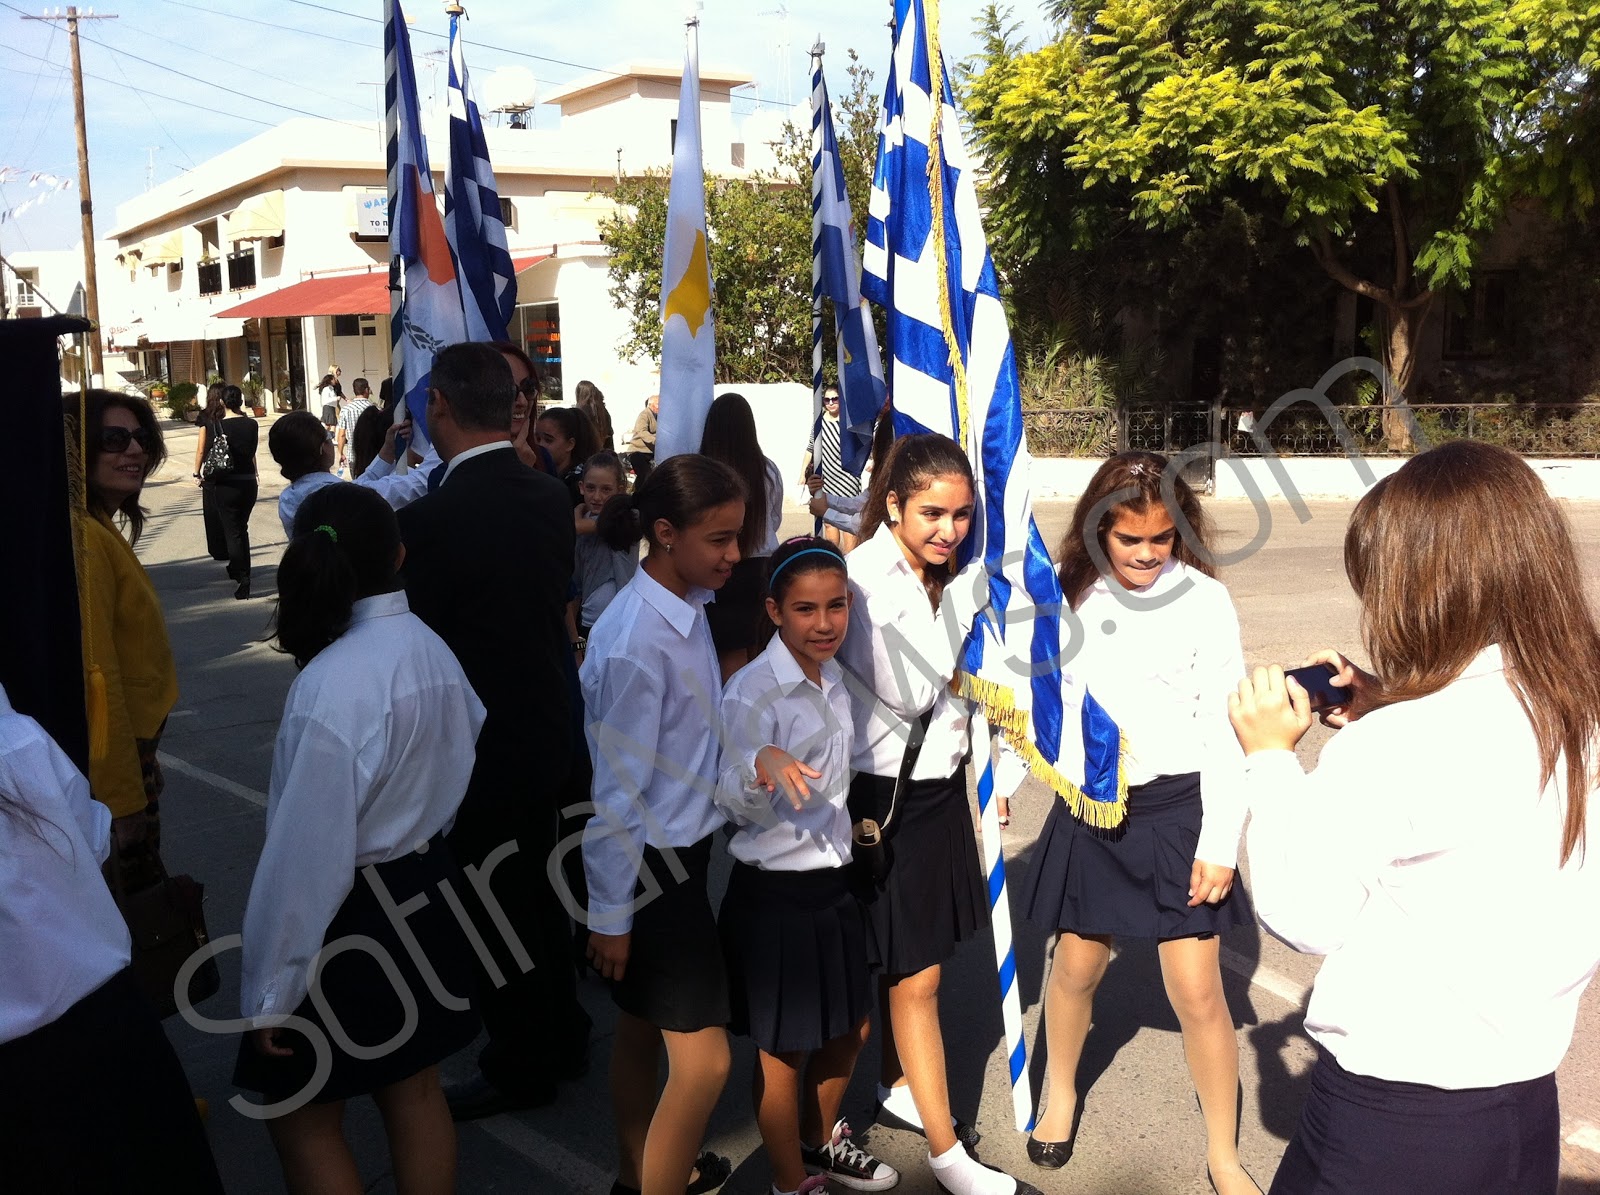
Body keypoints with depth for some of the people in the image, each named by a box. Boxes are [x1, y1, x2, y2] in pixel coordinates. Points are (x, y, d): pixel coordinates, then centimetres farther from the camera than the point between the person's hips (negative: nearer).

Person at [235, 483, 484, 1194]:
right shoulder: (430, 649, -6)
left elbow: (309, 857, -24)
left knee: (301, 1119, 14)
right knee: (414, 1091, 22)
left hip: (352, 922, -7)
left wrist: (271, 993, -15)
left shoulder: (330, 688, -26)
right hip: (427, 891, 7)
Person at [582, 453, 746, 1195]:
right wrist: (609, 916, -13)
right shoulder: (639, 645, -26)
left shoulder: (689, 607, -1)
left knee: (642, 1027, 25)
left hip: (681, 854, 9)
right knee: (703, 1061, -1)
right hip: (648, 867, -9)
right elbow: (617, 791, -20)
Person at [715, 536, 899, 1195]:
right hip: (773, 893, -7)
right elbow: (736, 803, -25)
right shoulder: (752, 690, -19)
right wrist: (760, 767, -43)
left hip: (834, 881, 7)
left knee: (852, 1029, 21)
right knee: (785, 1052, 9)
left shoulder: (833, 678, 4)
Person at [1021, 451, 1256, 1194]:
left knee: (1197, 991, 0)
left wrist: (1220, 843, -10)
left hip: (1177, 807, -3)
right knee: (1076, 965, 16)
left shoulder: (1203, 600, -12)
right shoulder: (1073, 596, 0)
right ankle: (1061, 1093, 43)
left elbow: (1226, 730, -9)